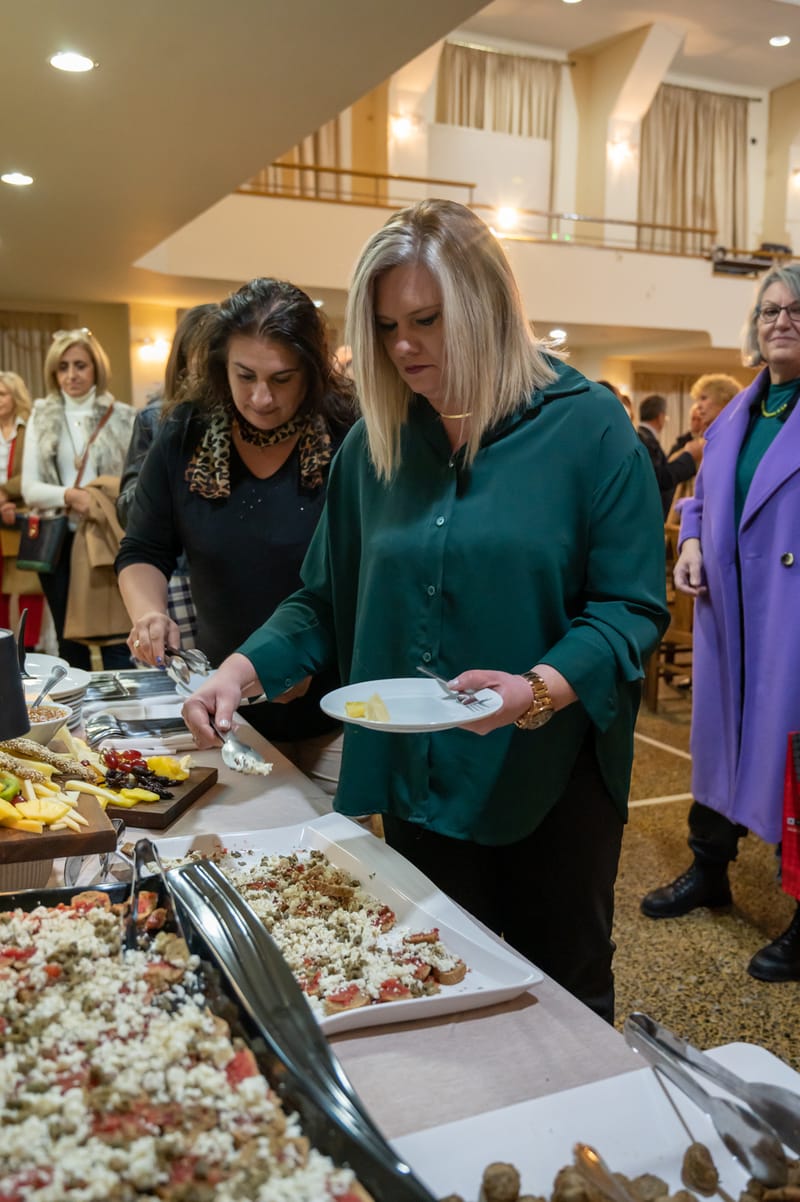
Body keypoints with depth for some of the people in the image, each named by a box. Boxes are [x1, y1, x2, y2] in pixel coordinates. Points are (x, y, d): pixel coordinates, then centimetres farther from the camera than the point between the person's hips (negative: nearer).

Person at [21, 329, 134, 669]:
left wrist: (107, 496, -19)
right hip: (58, 541, 3)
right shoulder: (41, 418, 9)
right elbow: (29, 488, 2)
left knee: (117, 640, -7)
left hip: (106, 539, -3)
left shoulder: (121, 418, 2)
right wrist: (68, 496, -17)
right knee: (69, 640, 11)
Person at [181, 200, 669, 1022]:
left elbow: (631, 608, -11)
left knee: (563, 993, 15)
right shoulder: (374, 444, 3)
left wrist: (542, 689, -26)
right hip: (416, 784, 3)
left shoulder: (586, 427, -9)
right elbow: (328, 601, 8)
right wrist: (246, 669, -8)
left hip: (552, 781, -3)